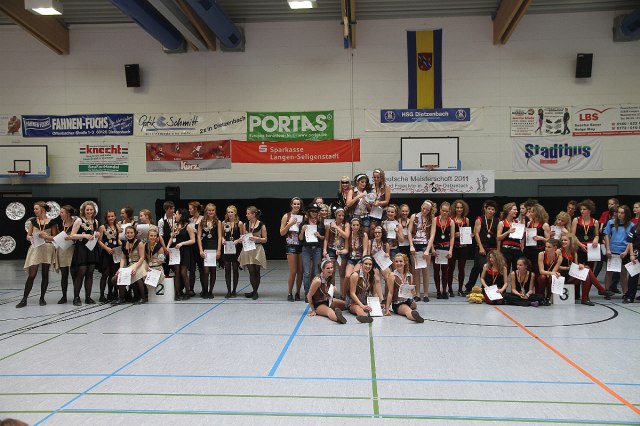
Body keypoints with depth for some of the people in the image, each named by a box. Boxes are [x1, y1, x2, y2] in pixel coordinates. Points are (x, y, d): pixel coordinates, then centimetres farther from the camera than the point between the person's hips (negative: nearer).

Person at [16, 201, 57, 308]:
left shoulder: (51, 222, 2)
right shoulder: (33, 221, 8)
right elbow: (28, 236, 10)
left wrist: (46, 236, -13)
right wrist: (32, 237, -11)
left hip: (47, 249, 0)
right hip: (35, 248, 1)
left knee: (45, 274, 5)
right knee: (31, 274, -6)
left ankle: (42, 298, 15)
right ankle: (24, 299, 0)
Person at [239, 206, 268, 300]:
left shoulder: (261, 225, -4)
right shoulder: (246, 224, 8)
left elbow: (265, 239, -2)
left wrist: (256, 238, -17)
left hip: (257, 249, -3)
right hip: (247, 249, 3)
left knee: (256, 271, 3)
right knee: (251, 271, -1)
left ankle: (255, 291, 13)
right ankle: (254, 291, 7)